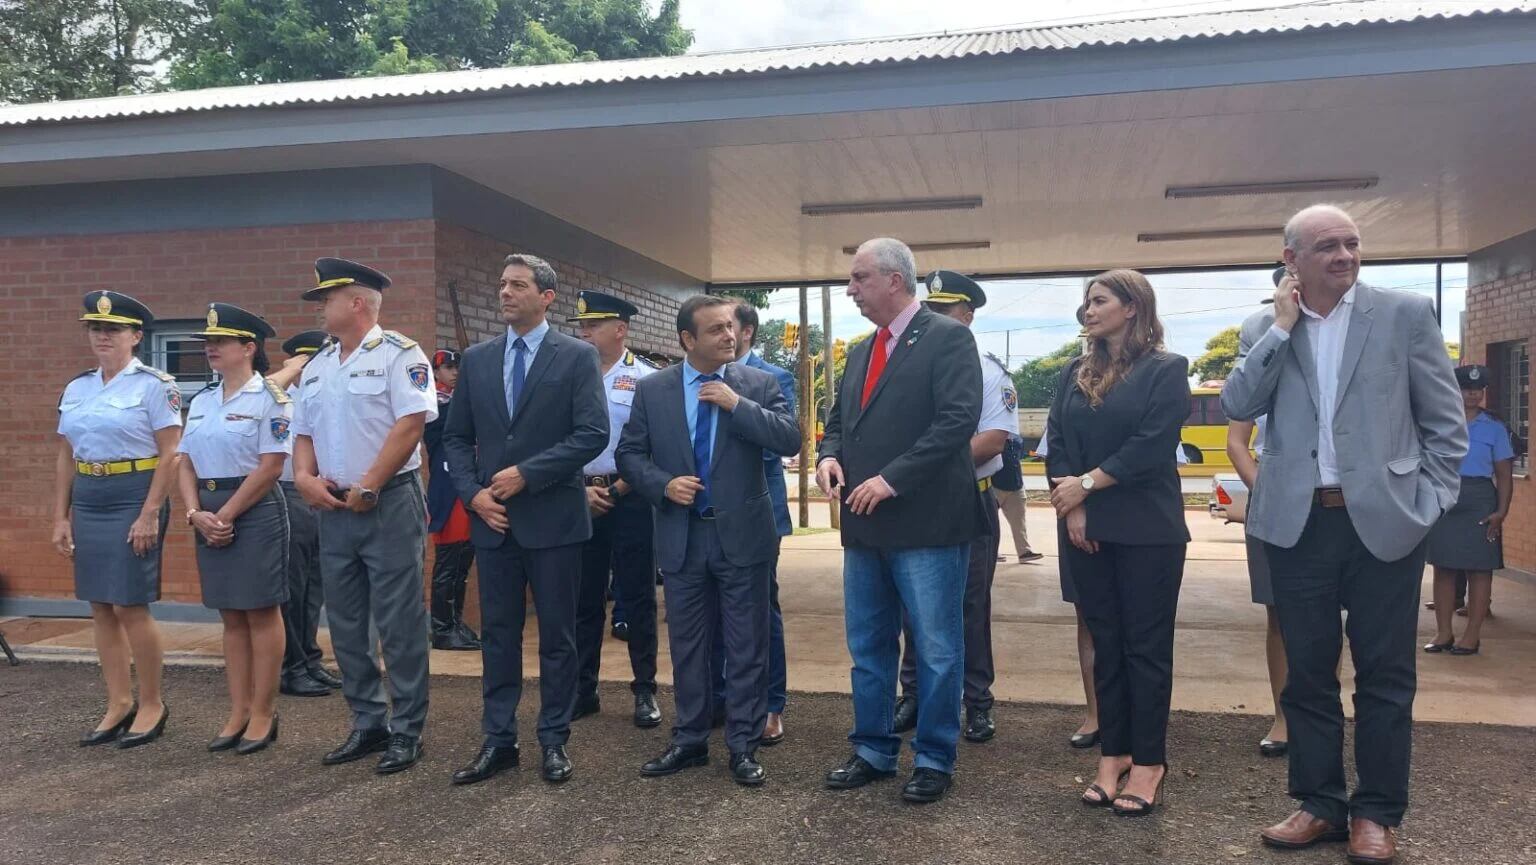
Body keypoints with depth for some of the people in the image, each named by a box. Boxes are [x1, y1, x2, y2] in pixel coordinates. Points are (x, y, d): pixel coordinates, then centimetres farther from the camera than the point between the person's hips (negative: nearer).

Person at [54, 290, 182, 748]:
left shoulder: (154, 385, -6)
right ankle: (119, 704, 20)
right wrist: (60, 517, 10)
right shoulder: (76, 388, 12)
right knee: (101, 608, 9)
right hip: (87, 502, 6)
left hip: (134, 498, -6)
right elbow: (65, 457, 15)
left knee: (130, 607, -5)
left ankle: (152, 705, 11)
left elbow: (170, 454, -11)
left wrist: (150, 514, -16)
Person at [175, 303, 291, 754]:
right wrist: (196, 514, -5)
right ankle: (238, 712, 19)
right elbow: (185, 464, 11)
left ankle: (263, 713, 9)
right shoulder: (201, 401, 14)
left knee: (262, 613, 1)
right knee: (231, 616, 11)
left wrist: (225, 515, -14)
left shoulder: (270, 398, -8)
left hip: (256, 512, -7)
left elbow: (270, 467, -14)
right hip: (210, 516, 7)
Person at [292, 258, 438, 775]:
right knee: (345, 624, 12)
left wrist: (367, 487, -17)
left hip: (389, 504, -8)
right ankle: (367, 723, 25)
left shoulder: (398, 355, -7)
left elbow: (411, 424, -16)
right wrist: (304, 477, -1)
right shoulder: (317, 367, 16)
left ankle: (407, 731, 9)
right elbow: (304, 433, 18)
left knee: (398, 624, -2)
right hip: (333, 510, 8)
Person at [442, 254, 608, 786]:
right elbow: (456, 437, 11)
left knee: (557, 636, 6)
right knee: (498, 634, 10)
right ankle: (498, 741, 21)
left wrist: (526, 474, -15)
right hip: (492, 519, 4)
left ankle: (554, 741, 18)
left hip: (553, 518, -4)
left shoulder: (577, 357, -3)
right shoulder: (476, 359, 10)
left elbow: (593, 434, -12)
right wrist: (473, 493, -4)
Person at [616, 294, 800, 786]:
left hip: (742, 534, -1)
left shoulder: (758, 383, -2)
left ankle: (744, 747, 18)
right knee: (687, 645, 13)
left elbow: (791, 440, -12)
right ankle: (690, 741, 27)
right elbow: (629, 454, 4)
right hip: (682, 536, 2)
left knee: (746, 647, 6)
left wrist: (738, 404, -18)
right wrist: (664, 484, -12)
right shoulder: (651, 390, 2)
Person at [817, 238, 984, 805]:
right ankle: (873, 751, 28)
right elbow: (839, 419, 22)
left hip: (927, 524, -7)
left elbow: (958, 419, -18)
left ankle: (934, 759, 18)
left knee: (937, 649, 4)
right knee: (868, 647, 15)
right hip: (866, 526, 8)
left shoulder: (948, 338, -8)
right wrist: (829, 455, -1)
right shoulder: (860, 353, 16)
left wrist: (892, 478, -20)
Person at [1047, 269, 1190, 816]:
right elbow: (1056, 444, 5)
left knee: (1146, 645, 2)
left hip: (1147, 530, -4)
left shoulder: (1166, 369, -3)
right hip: (1086, 527, 5)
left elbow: (1151, 446, -13)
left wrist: (1086, 484, -12)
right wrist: (1072, 508, -8)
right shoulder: (1075, 374, 12)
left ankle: (1149, 761, 11)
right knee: (1105, 642, 9)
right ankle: (1113, 753, 19)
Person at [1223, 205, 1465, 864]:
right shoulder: (1263, 328, 5)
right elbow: (1237, 406, -8)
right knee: (1306, 672, 10)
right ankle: (1320, 804, 24)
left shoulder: (1407, 313, 0)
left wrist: (1429, 502, -2)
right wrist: (1282, 326, -10)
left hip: (1384, 520, -2)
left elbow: (1446, 421, 3)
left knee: (1384, 675, 7)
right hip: (1297, 524, 2)